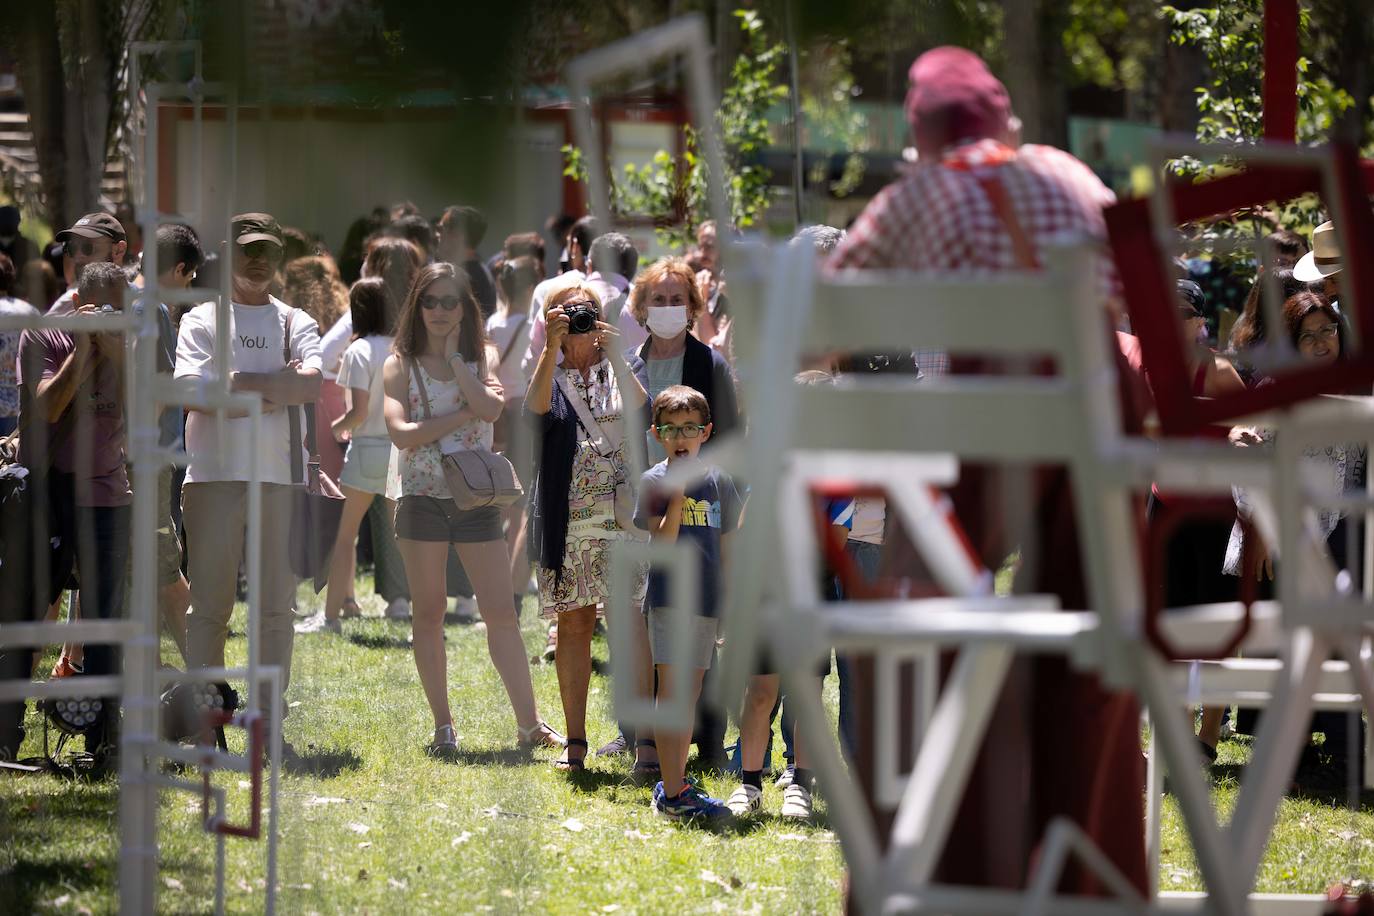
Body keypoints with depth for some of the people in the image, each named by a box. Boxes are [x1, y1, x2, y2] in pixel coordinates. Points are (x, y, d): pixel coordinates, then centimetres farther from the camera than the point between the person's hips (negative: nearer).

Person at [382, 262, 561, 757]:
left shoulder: (483, 355, 6)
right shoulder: (401, 364, 2)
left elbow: (491, 408, -14)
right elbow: (401, 432, -13)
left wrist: (455, 359, -8)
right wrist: (466, 413, -13)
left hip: (477, 499, 1)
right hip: (422, 498, -1)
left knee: (501, 614, -3)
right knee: (428, 614, 3)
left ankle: (530, 724, -3)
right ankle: (443, 727, 9)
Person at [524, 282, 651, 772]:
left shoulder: (617, 370, 11)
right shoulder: (551, 375, 11)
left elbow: (638, 408, -10)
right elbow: (538, 405, -12)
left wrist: (613, 352, -17)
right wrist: (552, 345, -22)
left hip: (620, 516, -1)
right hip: (567, 520, 1)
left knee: (631, 625, -9)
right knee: (573, 625, 3)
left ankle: (646, 737, -11)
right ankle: (575, 741, 9)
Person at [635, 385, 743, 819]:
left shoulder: (719, 482, 10)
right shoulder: (654, 482, -4)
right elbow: (663, 542, -16)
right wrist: (679, 492, -22)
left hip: (706, 602, 5)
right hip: (669, 599, -5)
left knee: (689, 698, 12)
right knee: (671, 691, -10)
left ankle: (676, 783, 20)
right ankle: (672, 792, -12)